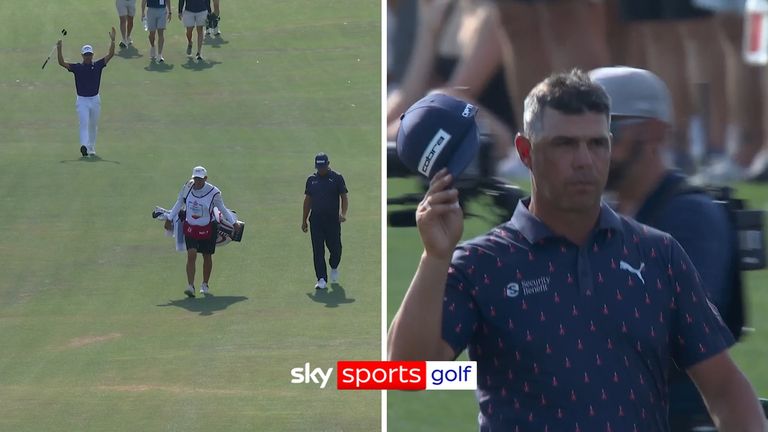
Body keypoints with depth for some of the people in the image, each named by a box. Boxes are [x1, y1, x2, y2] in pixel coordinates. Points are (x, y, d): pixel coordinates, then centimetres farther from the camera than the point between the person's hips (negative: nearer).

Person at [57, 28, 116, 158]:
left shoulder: (98, 65, 1)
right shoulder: (77, 67, -2)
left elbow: (110, 55, -6)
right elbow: (62, 63, -9)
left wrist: (112, 40, -16)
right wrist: (59, 49, -21)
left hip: (95, 99, 2)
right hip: (82, 100, -2)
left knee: (93, 125, 11)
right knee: (84, 123, -17)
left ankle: (91, 149, 23)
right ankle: (84, 146, -33)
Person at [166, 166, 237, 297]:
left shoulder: (213, 192, -15)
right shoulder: (187, 187, -8)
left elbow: (222, 209, 0)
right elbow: (179, 204, 9)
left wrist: (234, 223, 5)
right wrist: (169, 219, 14)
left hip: (207, 229, -1)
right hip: (190, 227, 1)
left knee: (207, 257, 10)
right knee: (191, 255, -13)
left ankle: (205, 284, 30)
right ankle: (190, 286, -17)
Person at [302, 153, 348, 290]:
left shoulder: (337, 178, 0)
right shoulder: (311, 179, 10)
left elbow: (344, 197, -2)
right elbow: (307, 200, 16)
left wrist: (343, 214, -19)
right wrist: (304, 220, 14)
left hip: (333, 220, -2)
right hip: (316, 221, 2)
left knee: (335, 247, 2)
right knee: (318, 251, -2)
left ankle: (334, 267, 33)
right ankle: (322, 280, -1)